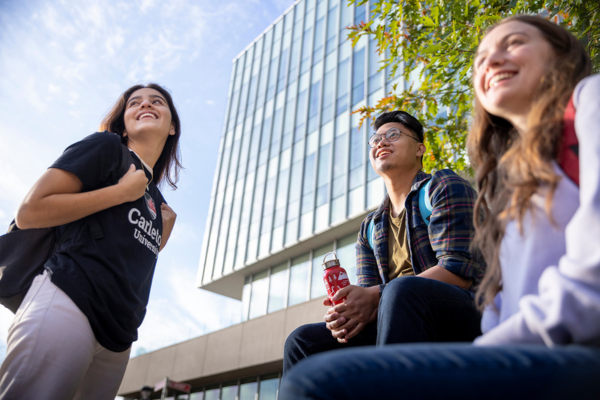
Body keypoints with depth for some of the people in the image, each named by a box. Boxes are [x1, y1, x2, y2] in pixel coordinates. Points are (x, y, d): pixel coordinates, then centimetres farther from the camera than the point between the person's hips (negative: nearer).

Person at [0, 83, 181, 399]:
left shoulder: (156, 199, 22)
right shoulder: (106, 147, 4)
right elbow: (29, 212, -7)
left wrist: (162, 236, 10)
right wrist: (122, 192, -7)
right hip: (67, 304, -7)